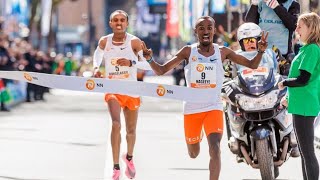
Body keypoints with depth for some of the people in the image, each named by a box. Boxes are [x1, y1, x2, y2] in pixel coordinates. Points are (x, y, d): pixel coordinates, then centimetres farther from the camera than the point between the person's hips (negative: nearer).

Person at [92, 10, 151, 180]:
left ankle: (129, 157, 47)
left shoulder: (135, 42, -13)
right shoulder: (104, 42, -5)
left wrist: (131, 63, -30)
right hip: (112, 89, 0)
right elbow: (98, 54, 19)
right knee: (116, 123, -23)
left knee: (131, 129, 15)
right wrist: (96, 67, 0)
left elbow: (148, 64, -14)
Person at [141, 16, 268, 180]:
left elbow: (252, 65, 3)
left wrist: (260, 51, -16)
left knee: (215, 148, -23)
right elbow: (161, 70, -3)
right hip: (192, 108, 1)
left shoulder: (222, 52, -1)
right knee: (193, 153, 19)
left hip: (213, 107, -1)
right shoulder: (188, 51, -3)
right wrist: (149, 59, -23)